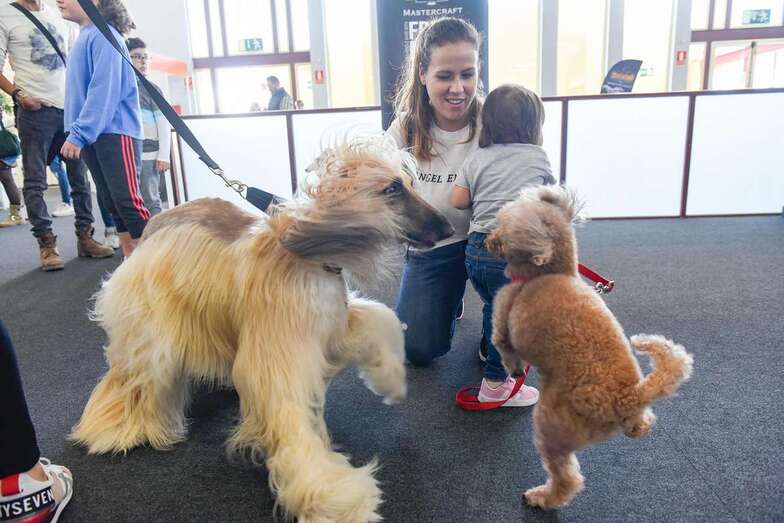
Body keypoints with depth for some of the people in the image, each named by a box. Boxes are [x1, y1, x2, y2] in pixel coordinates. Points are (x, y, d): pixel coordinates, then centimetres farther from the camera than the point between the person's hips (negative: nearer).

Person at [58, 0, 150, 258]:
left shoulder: (103, 35, -9)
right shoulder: (85, 36, 17)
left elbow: (104, 91, -18)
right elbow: (81, 90, 20)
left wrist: (79, 133, -20)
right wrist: (78, 132, 14)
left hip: (115, 132, -9)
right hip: (93, 135, 9)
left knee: (127, 201, -13)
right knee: (112, 202, 9)